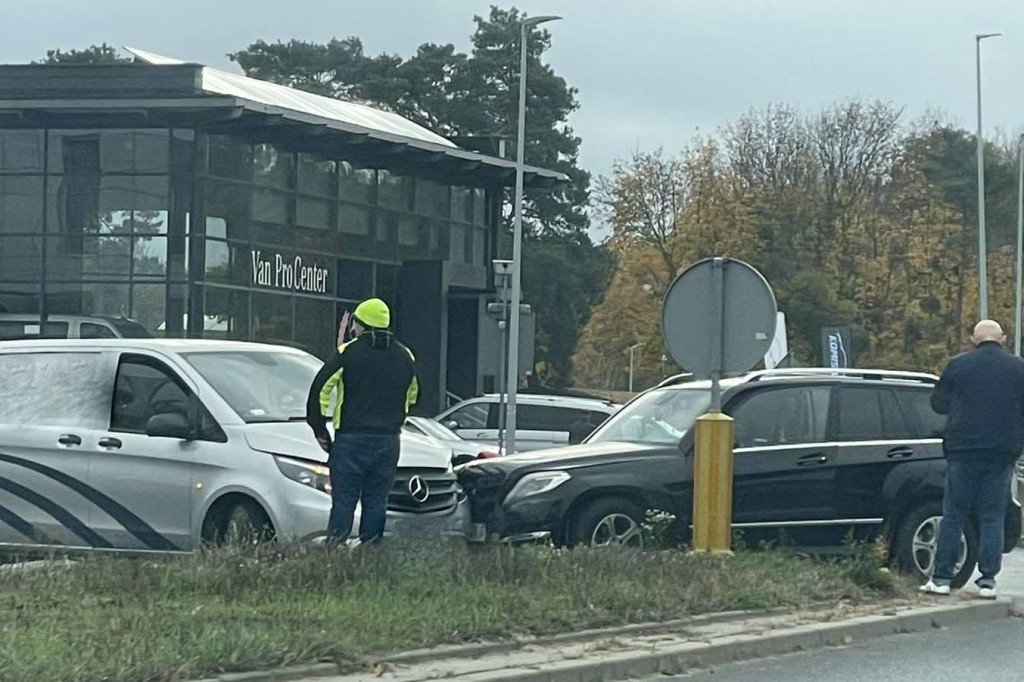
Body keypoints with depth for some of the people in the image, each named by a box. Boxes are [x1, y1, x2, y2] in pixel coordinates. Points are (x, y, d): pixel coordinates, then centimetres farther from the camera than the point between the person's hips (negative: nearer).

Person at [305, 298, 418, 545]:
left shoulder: (349, 352, -4)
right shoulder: (404, 356, 10)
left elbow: (320, 389, -6)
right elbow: (412, 396, 23)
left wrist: (319, 429, 3)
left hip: (351, 439, -4)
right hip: (389, 441, 4)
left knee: (344, 500, -2)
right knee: (376, 501, 7)